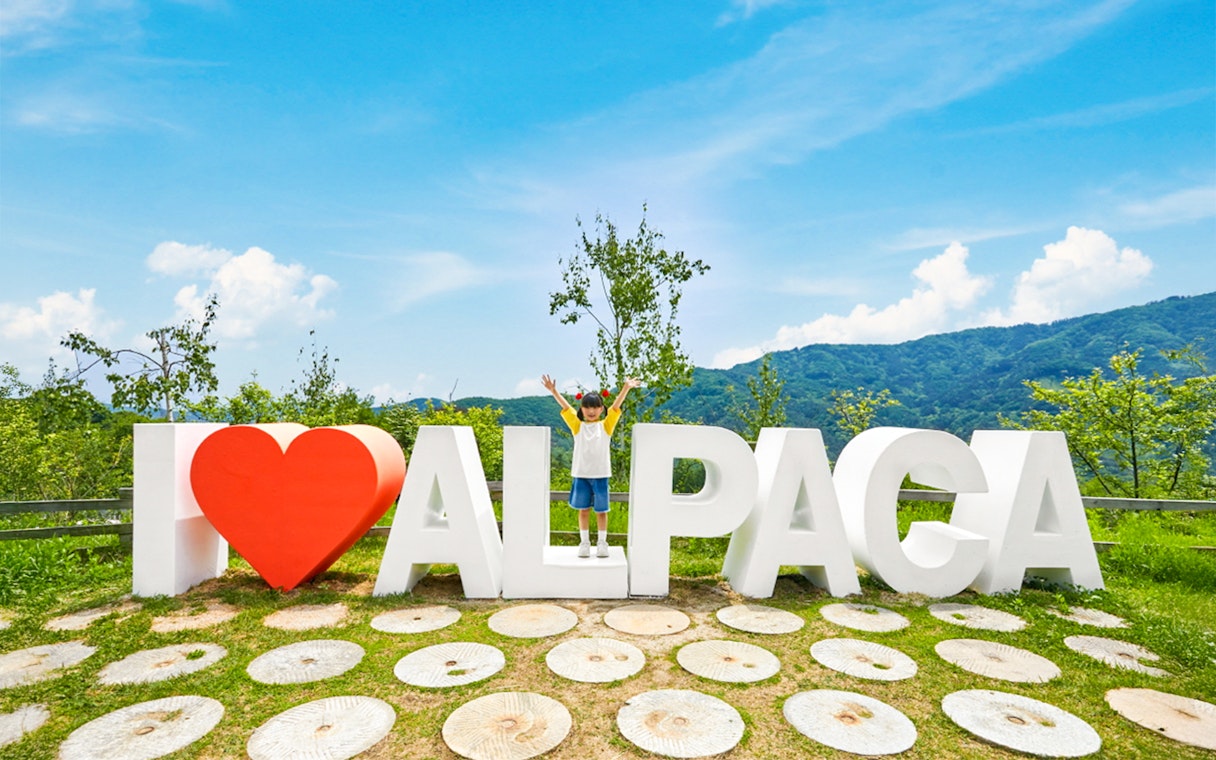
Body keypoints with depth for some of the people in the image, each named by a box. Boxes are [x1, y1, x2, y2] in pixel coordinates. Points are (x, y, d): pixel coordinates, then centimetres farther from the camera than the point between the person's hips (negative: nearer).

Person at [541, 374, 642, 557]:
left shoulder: (606, 425, 4)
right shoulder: (578, 426, 5)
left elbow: (616, 407, -8)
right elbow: (565, 407, -5)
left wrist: (626, 388, -20)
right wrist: (553, 391, -16)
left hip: (601, 474, 0)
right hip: (581, 474, 1)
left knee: (601, 510, 8)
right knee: (583, 509, 9)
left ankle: (602, 542, 20)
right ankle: (584, 542, 20)